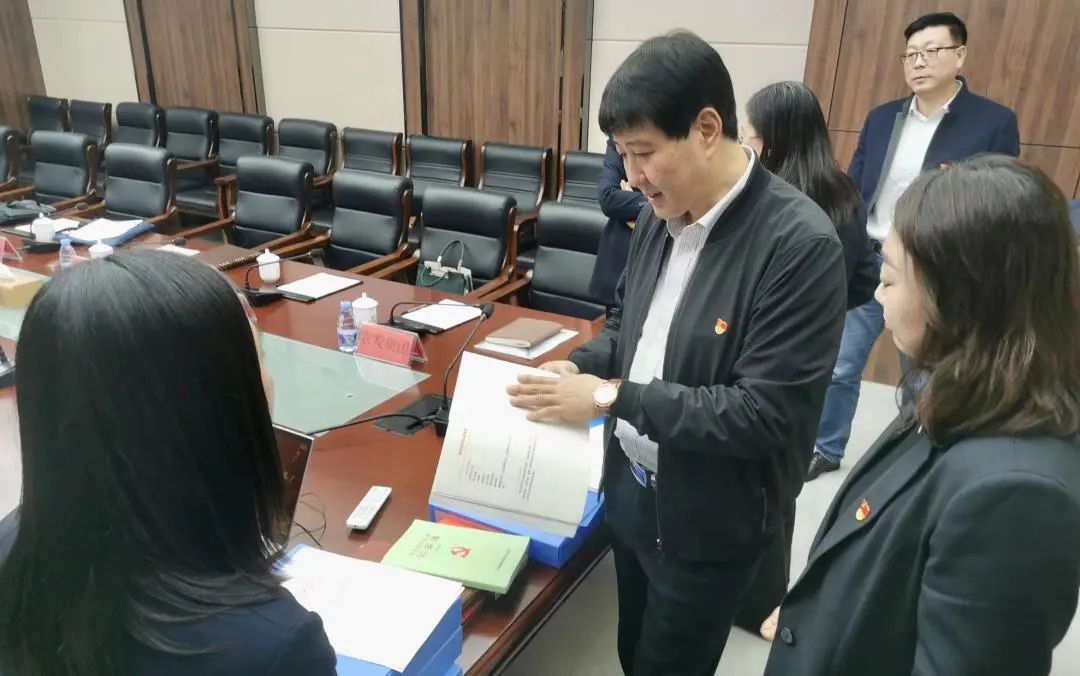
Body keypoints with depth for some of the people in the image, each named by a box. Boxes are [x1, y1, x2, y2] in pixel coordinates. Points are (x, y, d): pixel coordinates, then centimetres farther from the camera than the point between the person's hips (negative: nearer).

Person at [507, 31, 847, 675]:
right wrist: (580, 366, -7)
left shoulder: (801, 243, -25)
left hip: (709, 521, -6)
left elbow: (765, 415, -26)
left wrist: (612, 397, -25)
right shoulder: (663, 212, -3)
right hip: (630, 487, 6)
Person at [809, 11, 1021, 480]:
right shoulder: (881, 118, 6)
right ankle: (825, 450, 28)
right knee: (838, 368, 10)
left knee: (923, 384, 12)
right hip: (867, 265, 3)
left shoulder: (994, 122, -5)